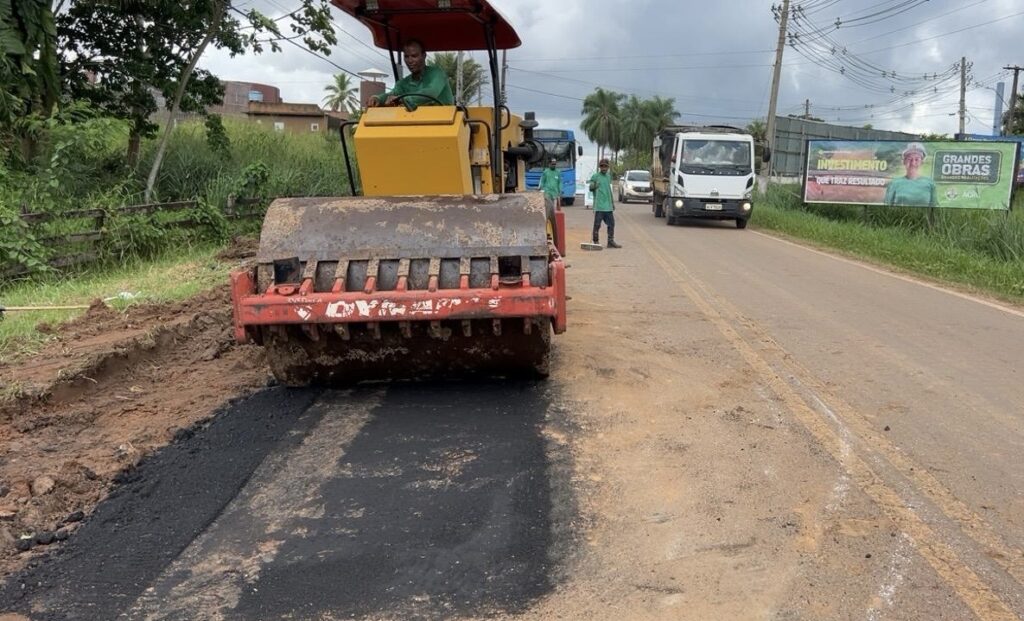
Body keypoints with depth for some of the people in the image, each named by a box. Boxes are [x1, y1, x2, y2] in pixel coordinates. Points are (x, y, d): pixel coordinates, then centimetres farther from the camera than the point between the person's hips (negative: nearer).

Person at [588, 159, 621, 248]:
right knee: (597, 224, -2)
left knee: (611, 223, 5)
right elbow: (590, 188, -9)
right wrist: (593, 186, -32)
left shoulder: (608, 175, 14)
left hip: (608, 205, 6)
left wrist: (612, 202, 22)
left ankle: (611, 241, 11)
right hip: (599, 205, -6)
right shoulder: (595, 176, -4)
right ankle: (596, 242, 6)